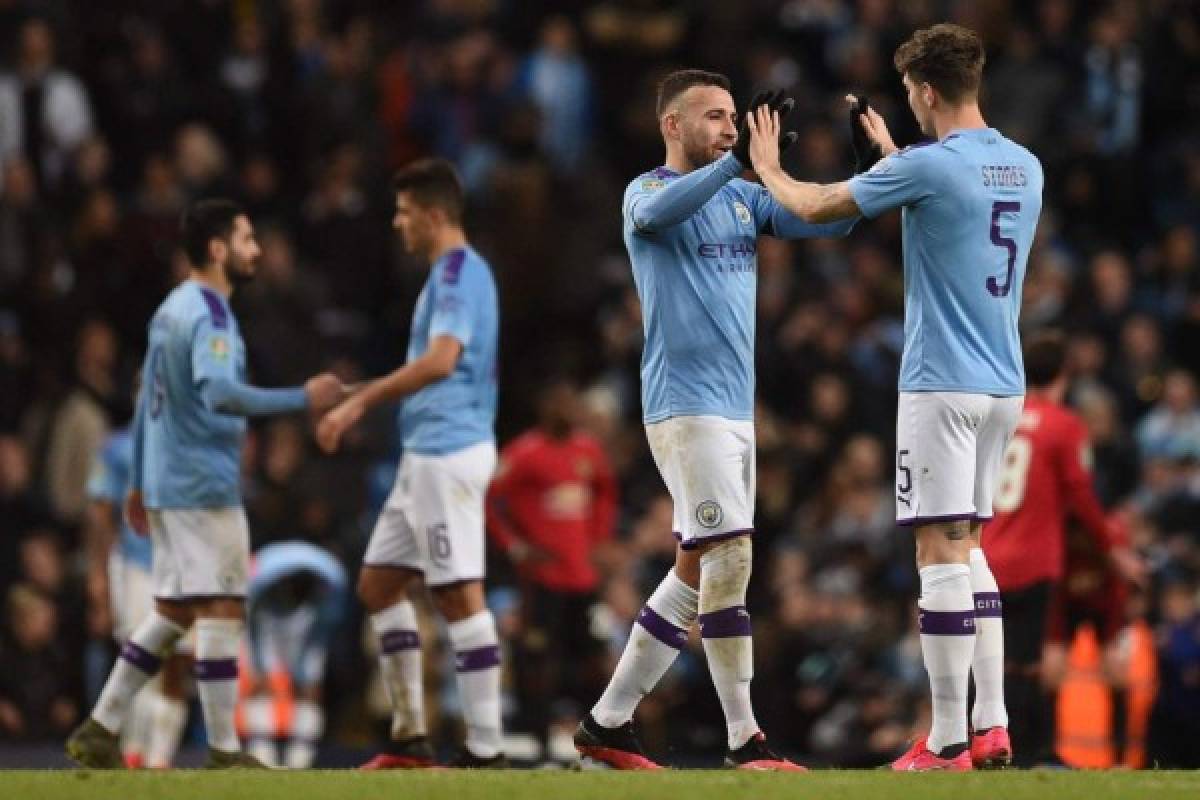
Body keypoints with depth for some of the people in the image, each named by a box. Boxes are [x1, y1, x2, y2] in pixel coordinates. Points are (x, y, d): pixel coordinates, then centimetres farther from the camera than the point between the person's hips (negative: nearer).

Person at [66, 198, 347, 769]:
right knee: (222, 609, -5)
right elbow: (218, 392, -31)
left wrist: (139, 483, 25)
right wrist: (302, 399, -31)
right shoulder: (208, 314, -15)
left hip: (165, 483, 9)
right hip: (203, 486, -9)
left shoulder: (171, 310, 14)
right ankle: (224, 752, -3)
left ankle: (99, 731, 13)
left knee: (172, 611, 14)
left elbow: (150, 400, 20)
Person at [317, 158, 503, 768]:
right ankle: (409, 737, 15)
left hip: (447, 455, -11)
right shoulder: (455, 272, 18)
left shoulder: (458, 271, -13)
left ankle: (486, 748, -10)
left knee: (459, 594, -10)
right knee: (379, 583, 13)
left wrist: (360, 403, -26)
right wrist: (361, 402, 23)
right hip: (426, 456, 11)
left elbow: (440, 360, -26)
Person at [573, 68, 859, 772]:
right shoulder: (647, 192, -4)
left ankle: (608, 722, 16)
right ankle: (744, 739, -12)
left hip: (737, 410, 8)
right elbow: (657, 211, -28)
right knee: (730, 557, -14)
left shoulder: (743, 198, 16)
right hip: (686, 405, -8)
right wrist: (740, 159, -38)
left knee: (697, 572, 9)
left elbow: (827, 219, 9)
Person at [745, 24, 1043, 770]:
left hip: (943, 385, -7)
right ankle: (993, 726, 10)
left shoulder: (927, 167, -13)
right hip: (1004, 385, 7)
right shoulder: (1025, 169, 9)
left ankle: (949, 741, -8)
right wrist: (894, 153, 43)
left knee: (943, 552, -6)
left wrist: (769, 168, 19)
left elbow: (815, 207, -1)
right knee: (967, 550, 15)